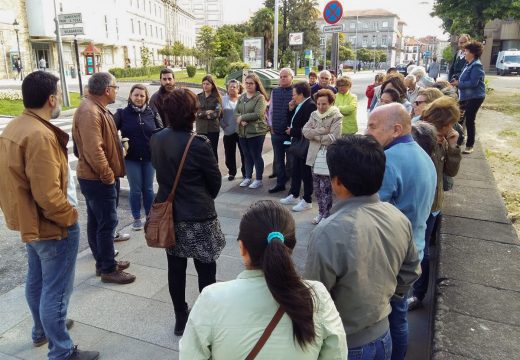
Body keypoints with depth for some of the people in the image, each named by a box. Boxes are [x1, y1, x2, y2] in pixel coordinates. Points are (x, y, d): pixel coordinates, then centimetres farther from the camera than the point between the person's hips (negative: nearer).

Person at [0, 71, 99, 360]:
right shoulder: (40, 135, -27)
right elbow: (48, 194, -30)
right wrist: (70, 217, -15)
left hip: (29, 222, 10)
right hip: (51, 227, -10)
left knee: (36, 280, 25)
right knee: (56, 291, 3)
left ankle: (41, 330, 46)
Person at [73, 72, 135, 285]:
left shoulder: (97, 109, 14)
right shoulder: (89, 112, -22)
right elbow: (93, 150, -29)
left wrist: (108, 174, 18)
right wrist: (108, 175, -20)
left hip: (96, 177, 11)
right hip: (98, 179, -11)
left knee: (96, 222, 17)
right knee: (107, 223, -2)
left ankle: (103, 262, 30)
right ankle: (108, 270, 10)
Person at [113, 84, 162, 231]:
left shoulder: (152, 113, 0)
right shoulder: (122, 113, -4)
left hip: (149, 158, 2)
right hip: (131, 158, -1)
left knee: (148, 188, 12)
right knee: (135, 189, 6)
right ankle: (136, 218, 21)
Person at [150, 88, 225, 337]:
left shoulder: (156, 140, -4)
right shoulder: (198, 144, -20)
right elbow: (215, 180, -8)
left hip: (168, 213, 6)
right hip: (198, 216, -6)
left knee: (175, 268, 17)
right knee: (206, 270, 10)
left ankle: (181, 319, 32)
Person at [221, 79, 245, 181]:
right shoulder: (223, 100, 5)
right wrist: (223, 125, -6)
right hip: (228, 132, 1)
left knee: (244, 153, 6)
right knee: (229, 154, 8)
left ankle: (245, 172, 20)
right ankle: (232, 173, 21)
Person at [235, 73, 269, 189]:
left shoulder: (260, 97, -8)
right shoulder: (241, 97, 13)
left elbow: (258, 114, -19)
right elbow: (236, 113, 7)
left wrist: (242, 117, -12)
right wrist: (240, 121, -14)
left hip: (256, 132, -6)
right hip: (242, 132, 6)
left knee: (256, 156, 2)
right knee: (247, 156, 14)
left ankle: (259, 180, 14)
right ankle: (248, 177, 27)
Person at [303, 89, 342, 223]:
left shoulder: (336, 117, -8)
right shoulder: (314, 114, 10)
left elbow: (332, 138, -18)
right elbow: (305, 131, -2)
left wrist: (314, 135, -8)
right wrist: (321, 131, -15)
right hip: (315, 155, 6)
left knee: (325, 188, -2)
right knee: (317, 187, 13)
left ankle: (326, 215, 10)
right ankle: (321, 212, 27)